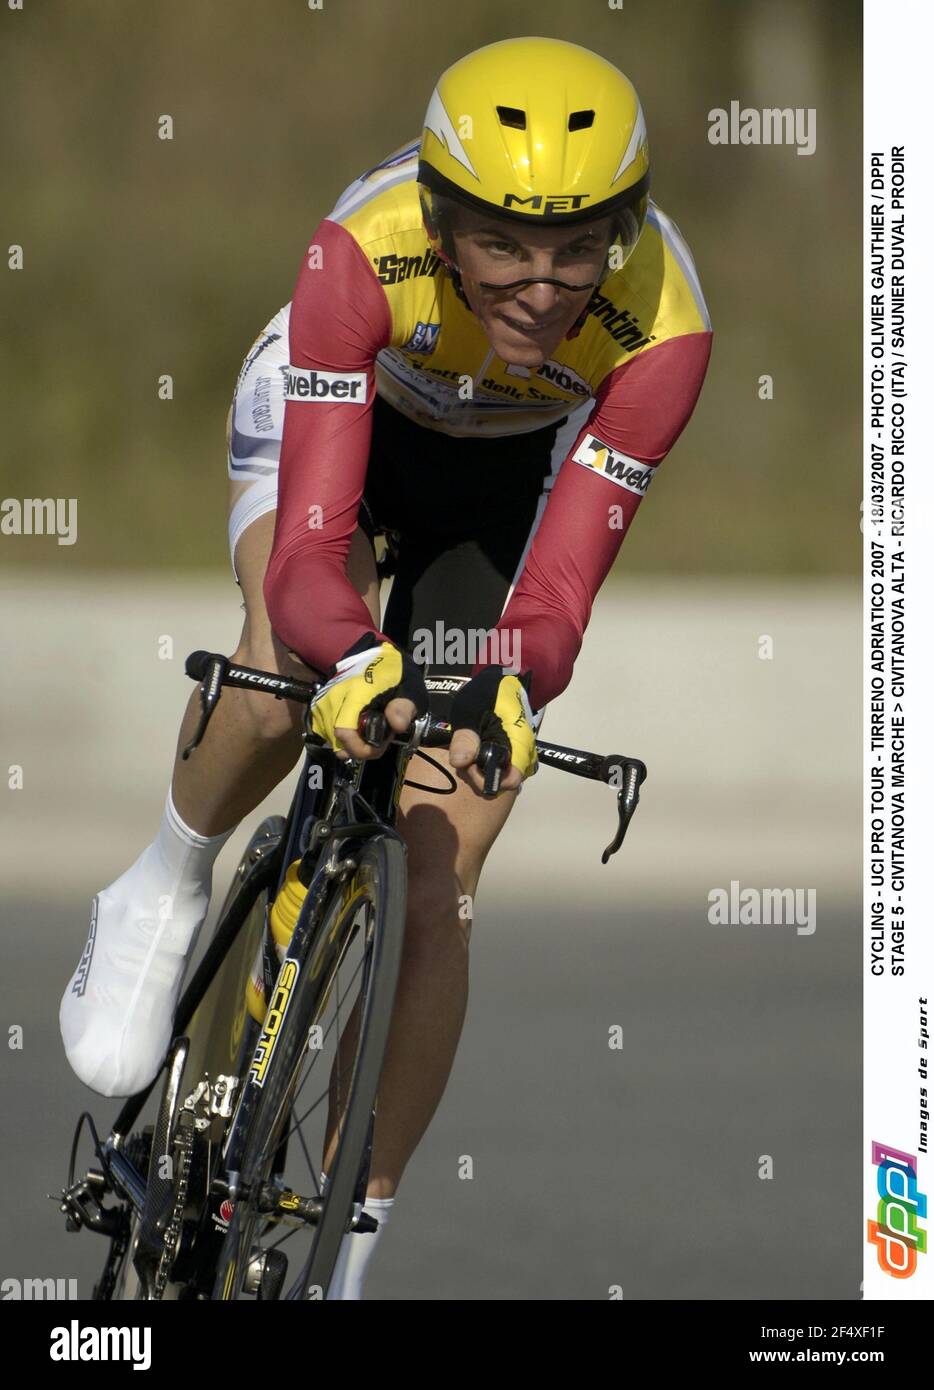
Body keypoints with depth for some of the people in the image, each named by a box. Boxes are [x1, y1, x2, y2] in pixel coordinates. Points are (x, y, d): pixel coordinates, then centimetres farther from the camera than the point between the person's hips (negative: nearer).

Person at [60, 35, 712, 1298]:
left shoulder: (659, 327, -37)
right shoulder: (367, 251, -40)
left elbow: (557, 594, -36)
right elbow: (308, 554, -43)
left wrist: (505, 692, -58)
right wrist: (355, 660, -64)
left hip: (512, 476, 1)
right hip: (334, 410, -1)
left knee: (435, 891, -6)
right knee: (294, 672, -36)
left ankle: (352, 1250, 8)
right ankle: (166, 893, -5)